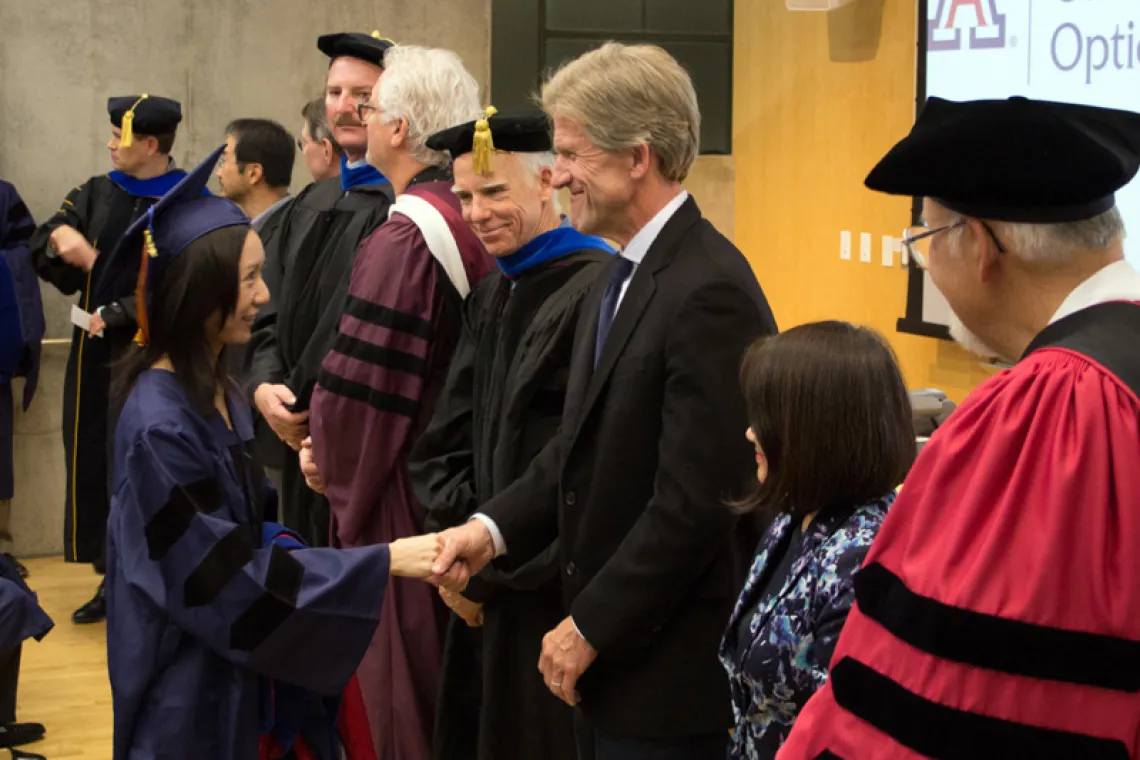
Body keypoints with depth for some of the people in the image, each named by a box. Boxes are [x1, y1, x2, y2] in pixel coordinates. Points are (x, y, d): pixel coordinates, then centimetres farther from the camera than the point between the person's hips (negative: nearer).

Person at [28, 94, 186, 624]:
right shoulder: (96, 194, 9)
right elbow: (40, 248, 5)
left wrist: (116, 314, -14)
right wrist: (62, 242, -17)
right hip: (97, 357, 6)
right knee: (95, 465, 9)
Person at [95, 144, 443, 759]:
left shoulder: (216, 391, 3)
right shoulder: (159, 426, -25)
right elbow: (229, 575, -25)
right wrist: (385, 562, -26)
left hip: (229, 667, 8)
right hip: (186, 686, -8)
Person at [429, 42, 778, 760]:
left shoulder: (709, 294, -21)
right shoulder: (621, 276, 9)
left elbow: (693, 506, -23)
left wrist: (590, 628, -15)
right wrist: (495, 527, -1)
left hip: (668, 669, -8)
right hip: (609, 650, 8)